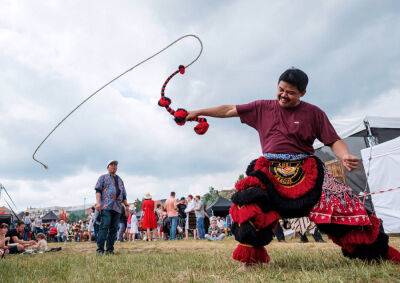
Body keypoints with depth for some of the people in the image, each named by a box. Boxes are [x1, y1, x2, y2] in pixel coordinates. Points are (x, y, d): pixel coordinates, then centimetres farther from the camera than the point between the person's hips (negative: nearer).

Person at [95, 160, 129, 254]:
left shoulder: (120, 180, 28)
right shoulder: (103, 177, 15)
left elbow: (123, 195, 25)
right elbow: (98, 190, 3)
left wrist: (126, 204, 10)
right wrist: (98, 202, -12)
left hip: (117, 207, 5)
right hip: (106, 206, -5)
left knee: (114, 229, 0)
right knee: (104, 227, -14)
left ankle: (110, 249, 4)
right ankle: (100, 249, -12)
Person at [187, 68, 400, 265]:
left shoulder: (313, 113, 4)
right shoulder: (263, 108, 9)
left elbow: (334, 141, 0)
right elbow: (229, 110, 13)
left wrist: (345, 156, -23)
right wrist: (199, 112, 12)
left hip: (306, 171, -1)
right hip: (270, 171, 1)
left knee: (339, 203, -12)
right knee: (250, 204, -23)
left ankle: (377, 250, 5)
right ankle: (251, 257, -10)